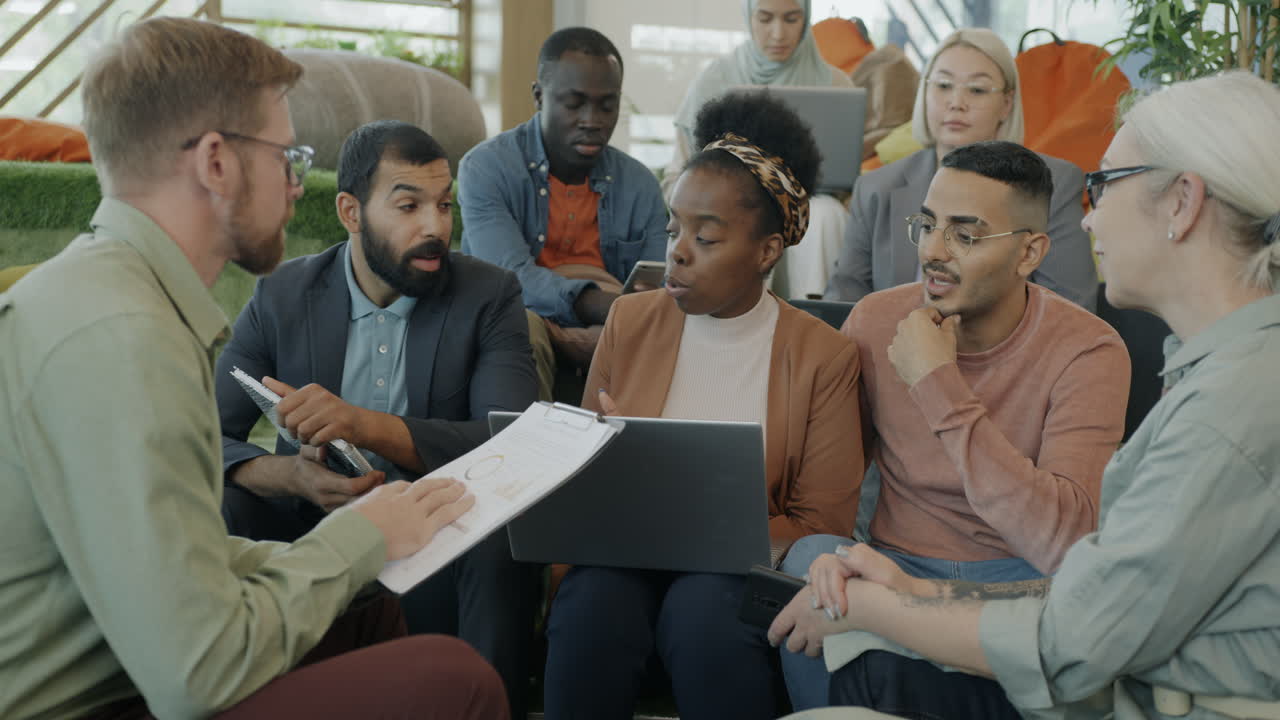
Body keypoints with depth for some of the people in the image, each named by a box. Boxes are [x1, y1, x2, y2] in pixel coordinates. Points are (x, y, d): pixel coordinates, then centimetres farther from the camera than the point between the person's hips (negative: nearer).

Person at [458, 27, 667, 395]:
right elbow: (512, 278, -20)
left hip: (610, 338, 3)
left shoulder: (640, 184, 5)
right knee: (521, 326, -36)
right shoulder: (485, 167, -7)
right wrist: (607, 308, -37)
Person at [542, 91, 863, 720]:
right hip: (625, 557, 2)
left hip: (737, 568, -1)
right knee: (591, 606, -30)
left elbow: (822, 524, -3)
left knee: (704, 612, -34)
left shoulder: (824, 357, -4)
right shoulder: (629, 322, 6)